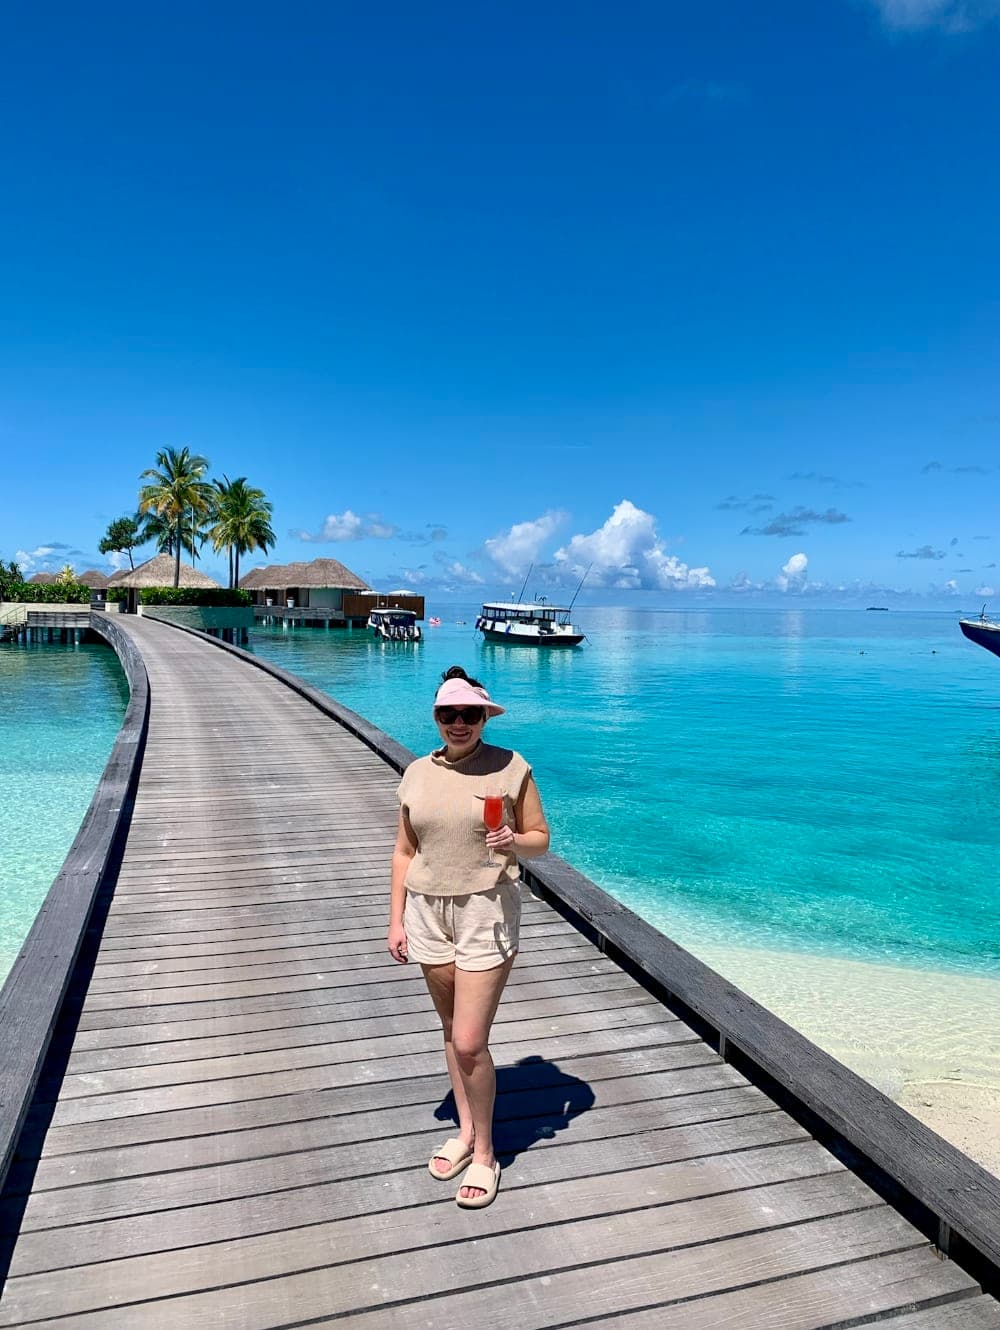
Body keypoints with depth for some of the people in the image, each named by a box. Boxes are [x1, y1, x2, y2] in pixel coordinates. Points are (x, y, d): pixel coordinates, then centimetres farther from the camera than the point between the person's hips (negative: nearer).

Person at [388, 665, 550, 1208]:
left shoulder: (511, 767, -7)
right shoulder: (418, 773, 3)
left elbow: (541, 837, -1)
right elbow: (404, 851, 9)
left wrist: (513, 842, -22)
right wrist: (396, 919, 7)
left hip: (487, 909, -4)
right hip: (427, 911, 4)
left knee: (470, 1042, -4)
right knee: (452, 1031, 17)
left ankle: (484, 1153, 18)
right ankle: (465, 1130, 37)